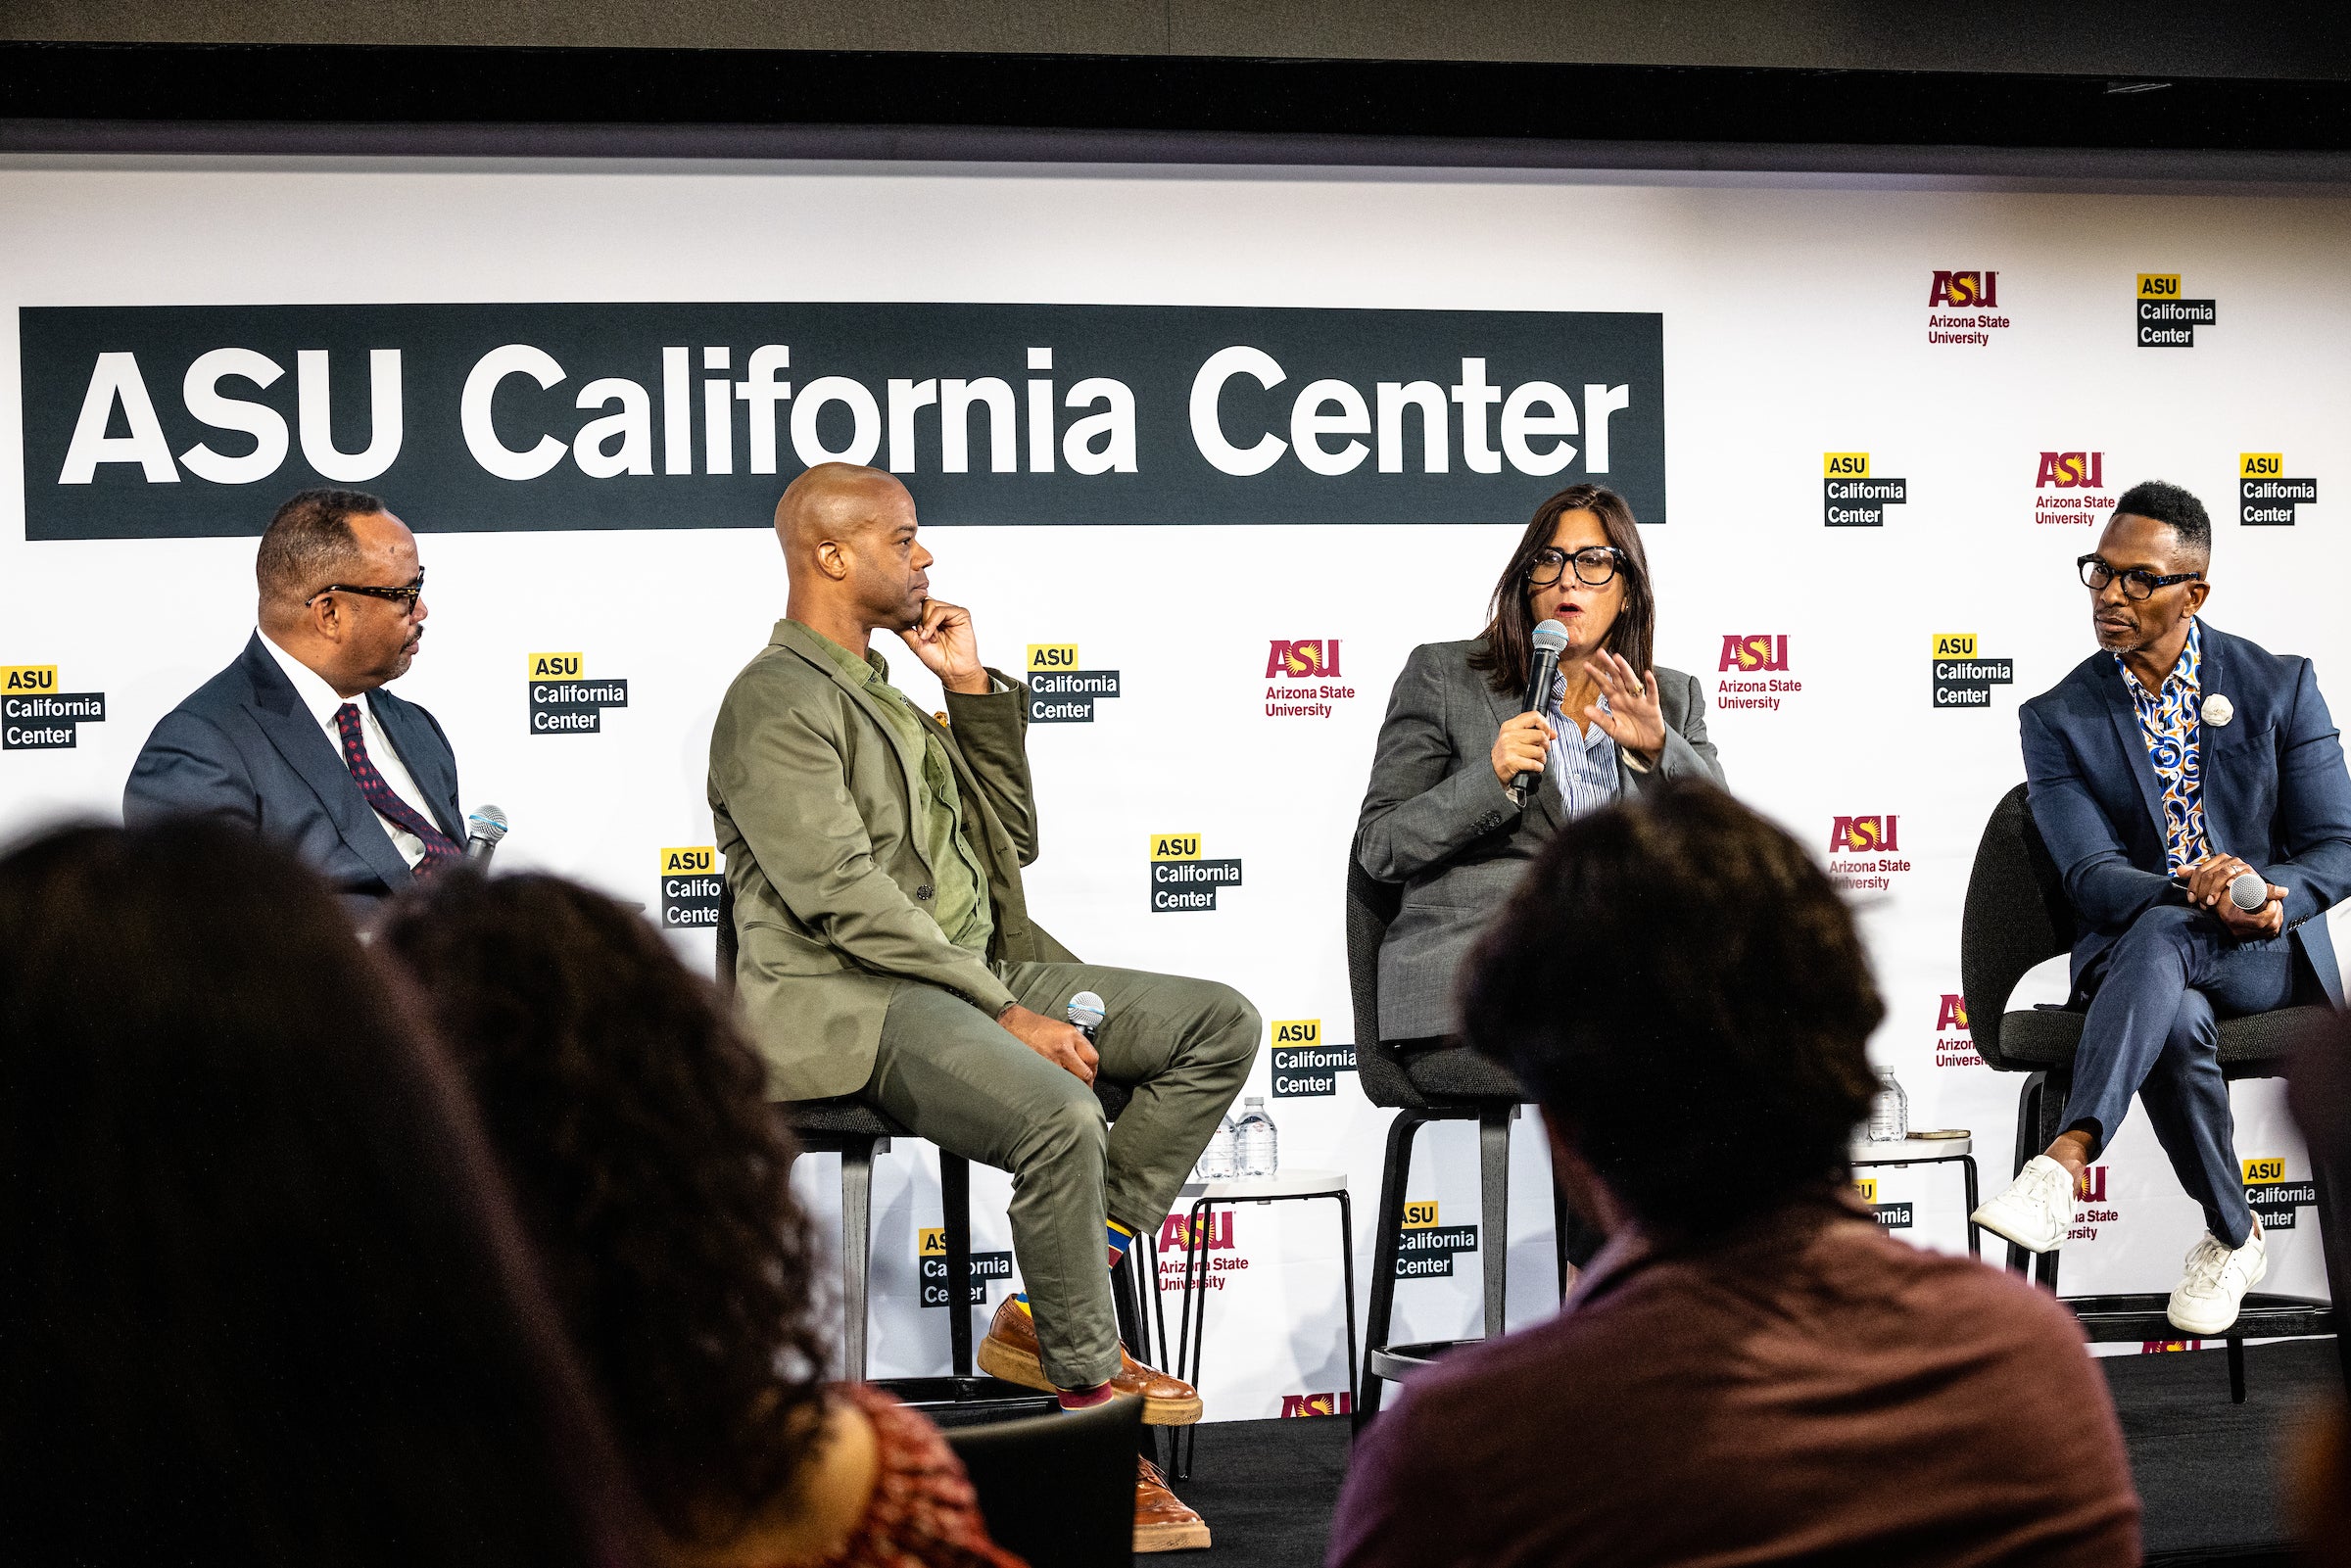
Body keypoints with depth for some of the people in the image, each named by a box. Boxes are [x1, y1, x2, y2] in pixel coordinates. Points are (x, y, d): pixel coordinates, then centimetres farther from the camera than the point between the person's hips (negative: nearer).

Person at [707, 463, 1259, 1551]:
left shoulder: (885, 692, 23)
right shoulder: (776, 704, -7)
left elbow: (1009, 840, 22)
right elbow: (844, 897, -18)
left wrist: (973, 688, 12)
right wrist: (1003, 1009, -20)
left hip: (969, 972, 10)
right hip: (851, 1006, -9)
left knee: (1221, 1024, -4)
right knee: (1060, 1117, -35)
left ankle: (1045, 1318, -6)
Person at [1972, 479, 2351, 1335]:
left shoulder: (2280, 686, 2)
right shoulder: (2059, 720, 2)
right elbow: (2092, 878, -8)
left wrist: (2263, 895, -23)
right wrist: (2198, 892, -29)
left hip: (2268, 951, -1)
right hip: (2136, 953, 1)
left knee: (2161, 936, -36)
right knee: (2175, 1023, -35)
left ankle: (2065, 1161, -48)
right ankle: (2231, 1235, -13)